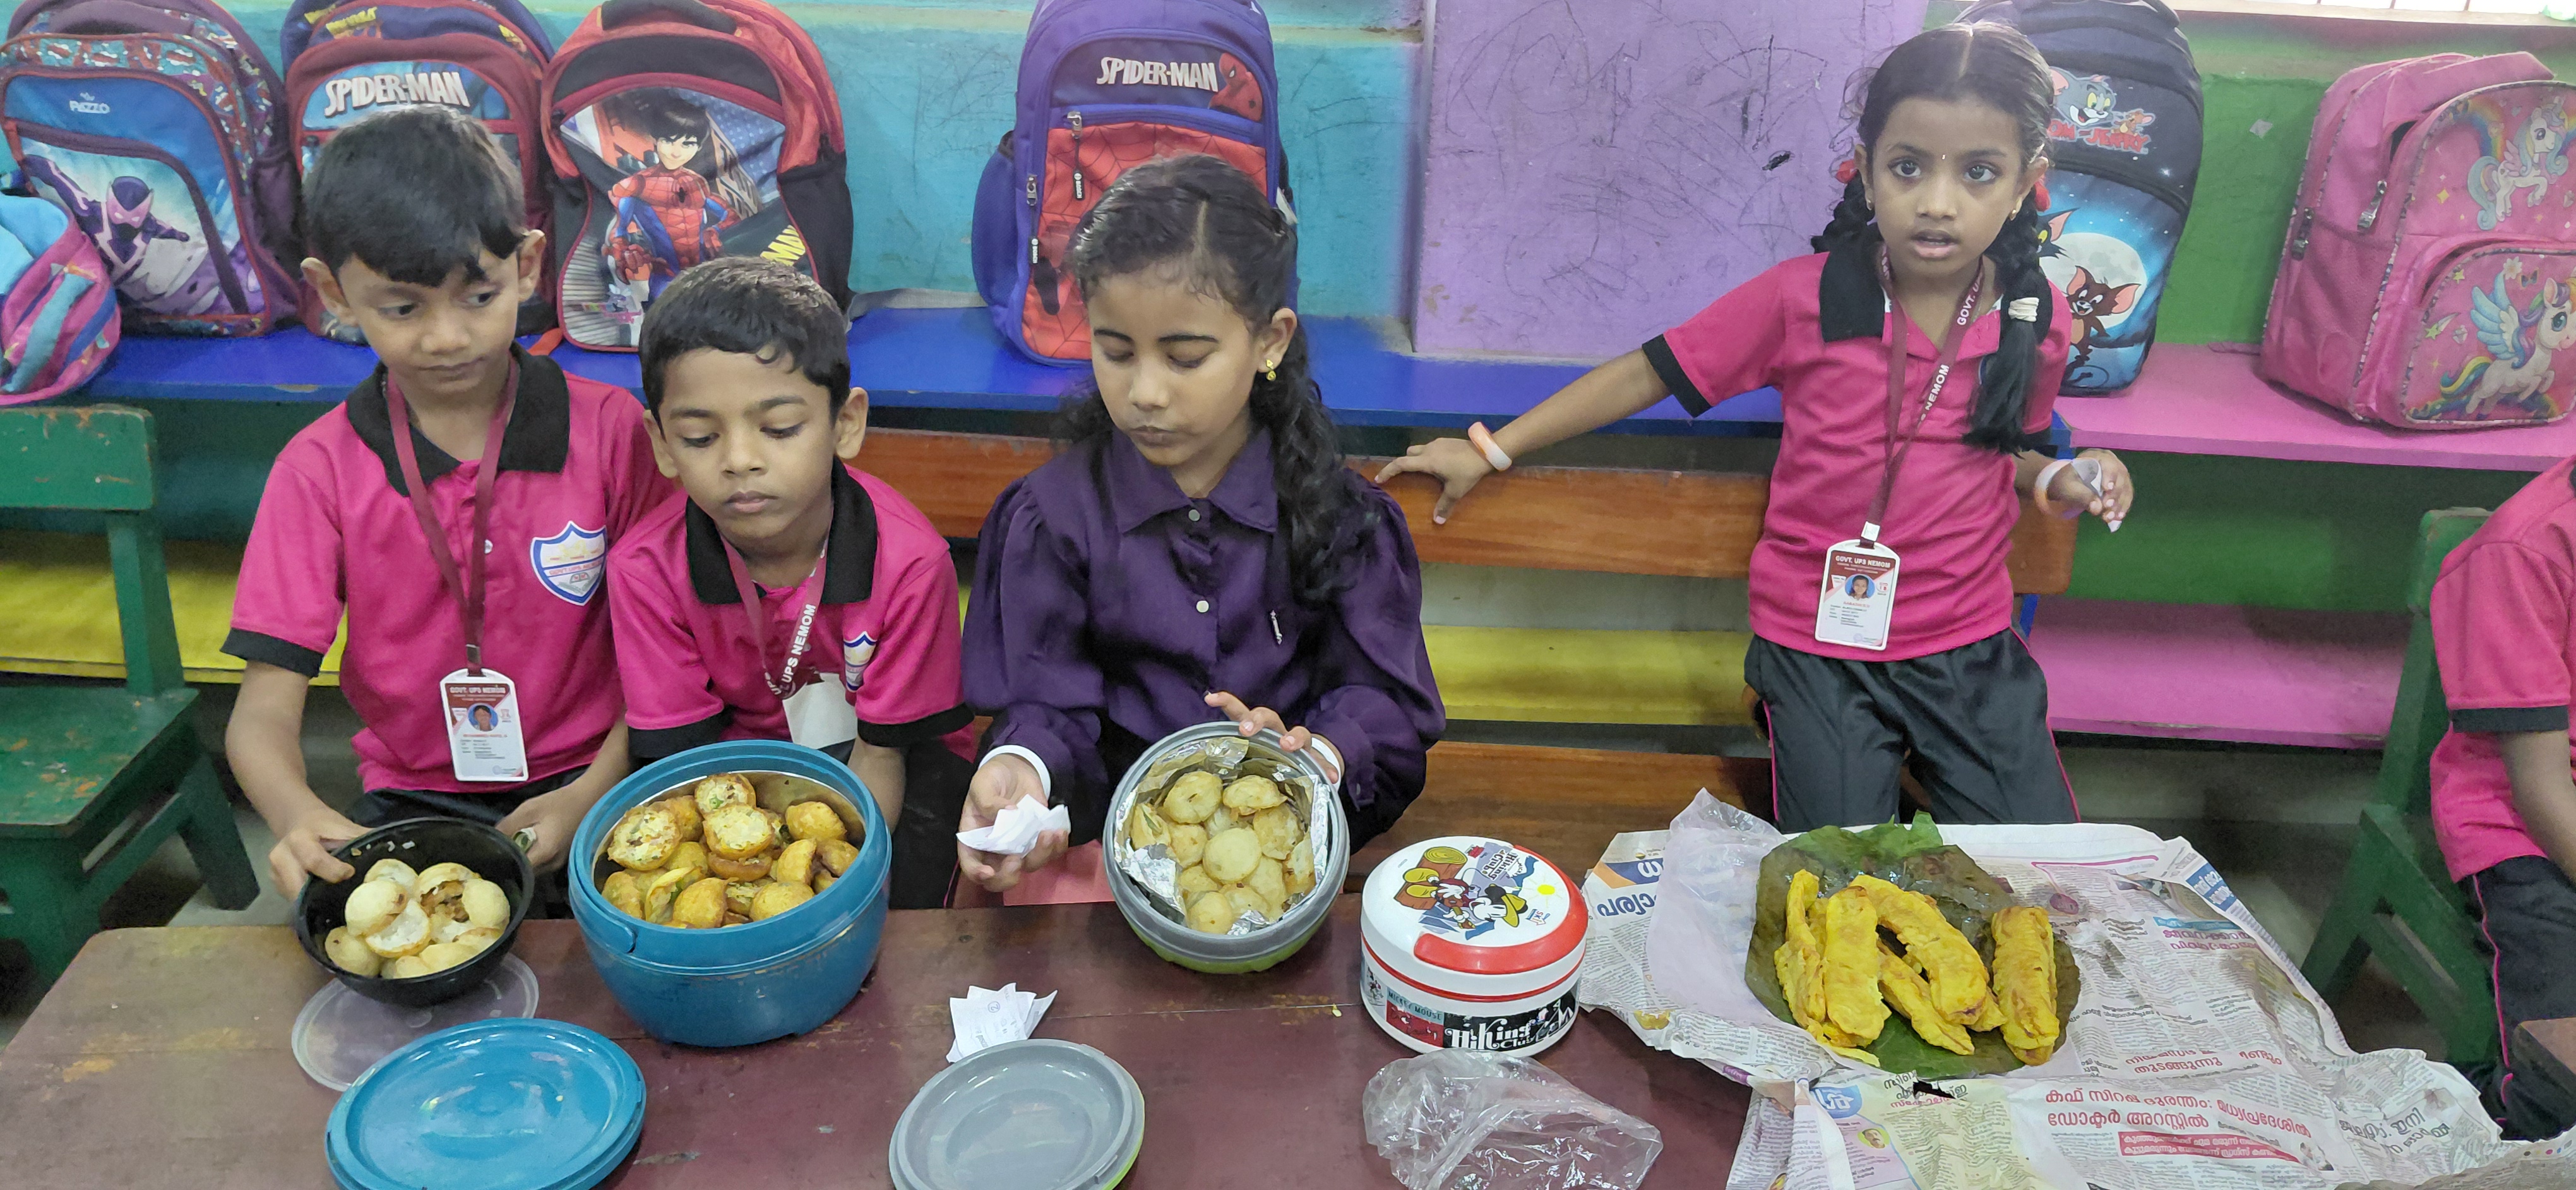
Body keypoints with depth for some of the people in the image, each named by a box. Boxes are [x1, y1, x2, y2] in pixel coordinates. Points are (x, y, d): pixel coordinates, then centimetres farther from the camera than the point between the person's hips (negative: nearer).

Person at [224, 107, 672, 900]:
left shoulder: (610, 430, -5)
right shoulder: (320, 470, -3)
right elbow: (265, 708, -7)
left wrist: (594, 796, -19)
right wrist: (297, 814, -30)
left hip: (585, 783, -1)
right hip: (414, 799, 1)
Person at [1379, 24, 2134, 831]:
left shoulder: (2037, 321, -2)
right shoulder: (1804, 298, -11)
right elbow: (1649, 374, -5)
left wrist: (2057, 480, -6)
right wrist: (1490, 452, -4)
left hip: (1970, 649, 3)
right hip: (1821, 650, -3)